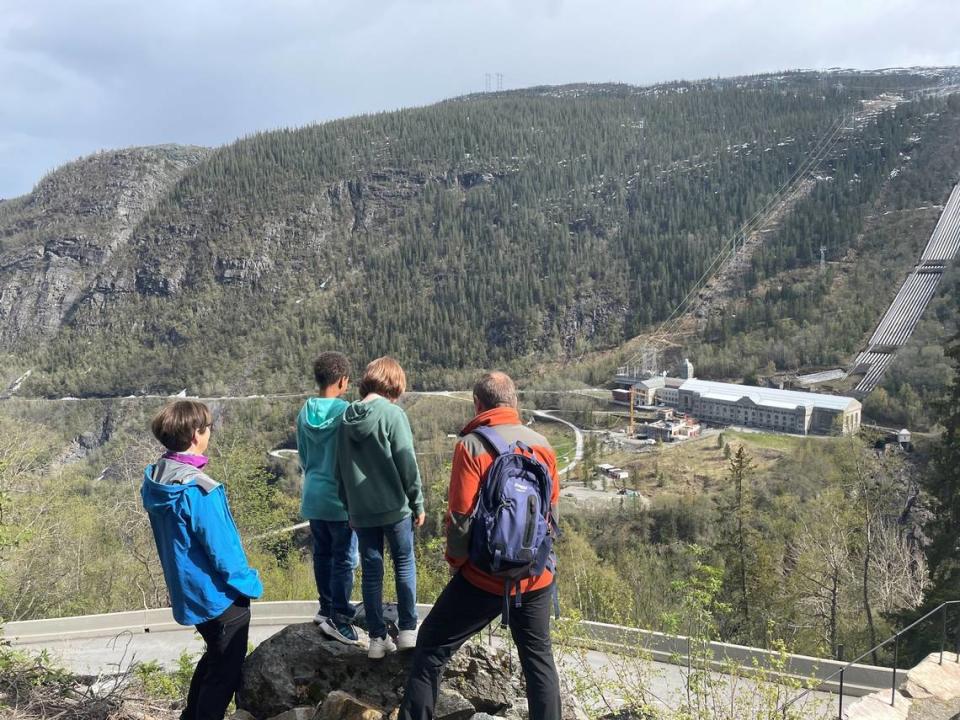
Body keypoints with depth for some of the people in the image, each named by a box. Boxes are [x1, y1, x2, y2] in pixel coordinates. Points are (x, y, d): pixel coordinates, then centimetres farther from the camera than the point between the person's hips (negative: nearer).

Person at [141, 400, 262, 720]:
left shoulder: (154, 479, -2)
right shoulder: (198, 489, -29)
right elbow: (222, 549, -24)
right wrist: (250, 583, -8)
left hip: (188, 590, 9)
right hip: (220, 596, -9)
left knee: (213, 658, 28)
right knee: (225, 672, 10)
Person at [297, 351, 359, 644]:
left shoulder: (304, 414, 1)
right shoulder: (346, 413, -17)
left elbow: (302, 457, 11)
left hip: (313, 497, 7)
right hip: (341, 499, -7)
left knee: (322, 554, 18)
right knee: (345, 560, 5)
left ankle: (328, 608, 31)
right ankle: (337, 619, 11)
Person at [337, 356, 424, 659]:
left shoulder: (347, 417, 4)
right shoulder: (393, 413, -13)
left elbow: (341, 468, 9)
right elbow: (407, 464, -12)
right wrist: (417, 503, -2)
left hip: (361, 510, 4)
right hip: (394, 507, -4)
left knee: (370, 571, 11)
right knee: (404, 565, 12)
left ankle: (377, 638, 17)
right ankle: (407, 631, 16)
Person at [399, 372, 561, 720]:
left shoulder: (472, 445, -14)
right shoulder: (542, 444, 2)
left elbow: (461, 517, -16)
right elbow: (552, 509, 9)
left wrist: (456, 560, 1)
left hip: (485, 576, -4)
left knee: (431, 648, 11)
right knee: (539, 657, 19)